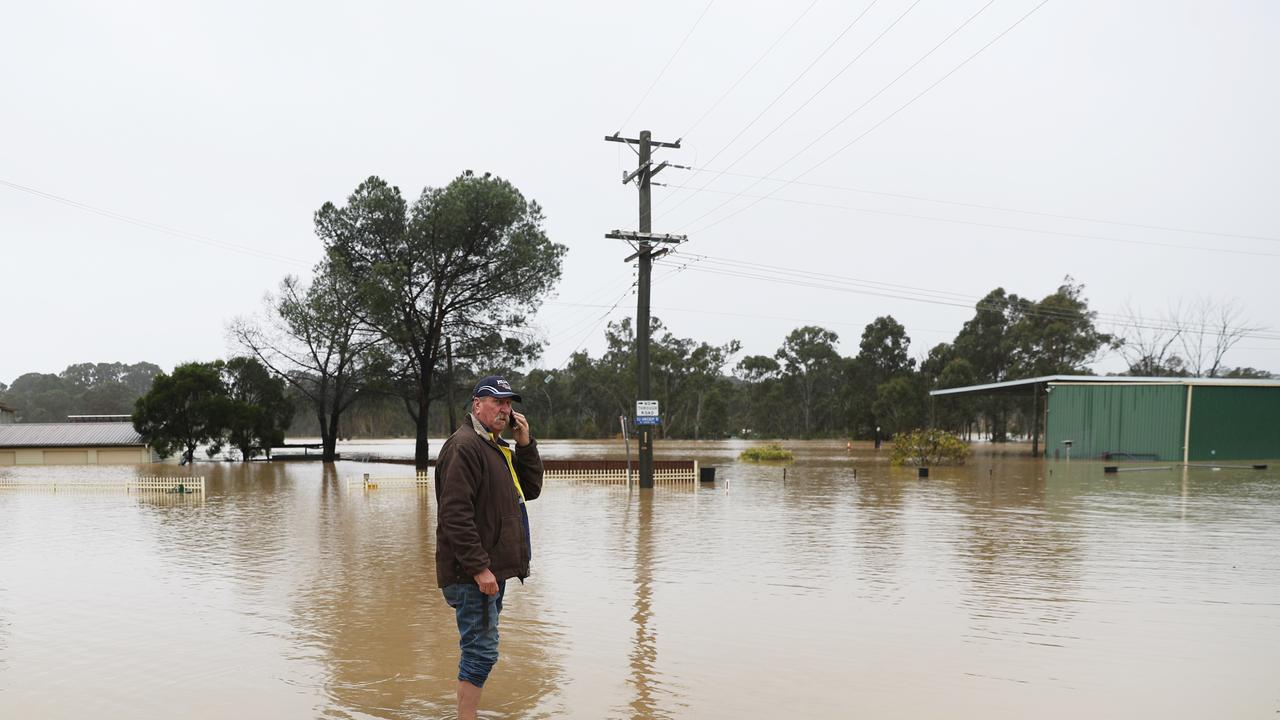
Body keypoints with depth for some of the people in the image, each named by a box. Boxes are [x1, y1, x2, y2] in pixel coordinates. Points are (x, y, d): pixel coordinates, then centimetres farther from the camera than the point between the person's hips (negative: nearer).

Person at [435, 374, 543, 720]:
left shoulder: (497, 448, 18)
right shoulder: (464, 445, -14)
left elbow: (531, 489, 16)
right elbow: (455, 514, -22)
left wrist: (525, 443, 4)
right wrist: (479, 568, -24)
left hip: (492, 570, 10)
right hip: (474, 574, -10)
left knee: (480, 650, 16)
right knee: (481, 651, -8)